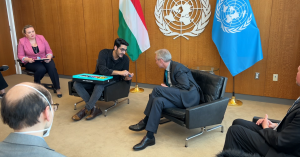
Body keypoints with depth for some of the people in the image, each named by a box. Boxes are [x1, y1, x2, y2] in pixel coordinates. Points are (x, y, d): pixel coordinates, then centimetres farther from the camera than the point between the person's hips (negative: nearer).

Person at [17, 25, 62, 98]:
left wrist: (49, 57, -16)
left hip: (44, 60, 2)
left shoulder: (41, 37, 1)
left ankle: (58, 89, -19)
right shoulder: (22, 41, -3)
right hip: (31, 62, -2)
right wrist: (28, 59, -21)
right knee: (41, 69, -33)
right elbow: (20, 55, -1)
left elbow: (49, 51, 4)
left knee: (52, 68, -30)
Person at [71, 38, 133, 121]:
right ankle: (94, 109, -20)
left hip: (111, 81, -1)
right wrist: (119, 72, -34)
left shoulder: (125, 59, -6)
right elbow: (102, 70, -25)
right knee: (77, 84, -22)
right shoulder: (104, 53, -11)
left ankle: (85, 110, -17)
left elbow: (123, 77, 1)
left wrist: (127, 77, -25)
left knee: (98, 86, -38)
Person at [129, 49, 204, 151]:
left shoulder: (178, 68, -12)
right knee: (158, 101, -20)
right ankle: (150, 137, -18)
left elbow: (185, 86, -20)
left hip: (190, 97, -9)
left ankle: (145, 122, -11)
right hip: (179, 98, 9)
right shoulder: (168, 69, 17)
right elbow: (168, 85, 26)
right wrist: (166, 88, 3)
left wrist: (168, 88, -11)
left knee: (157, 89, -24)